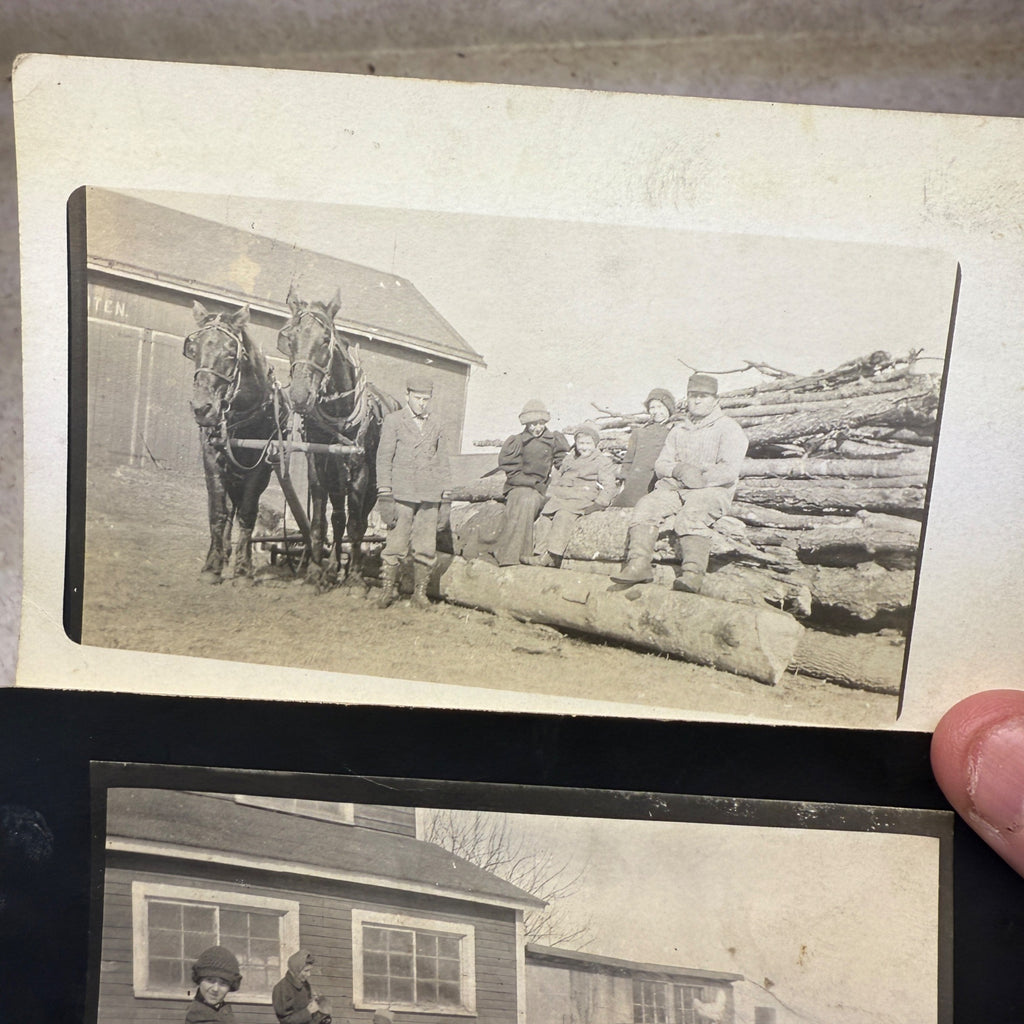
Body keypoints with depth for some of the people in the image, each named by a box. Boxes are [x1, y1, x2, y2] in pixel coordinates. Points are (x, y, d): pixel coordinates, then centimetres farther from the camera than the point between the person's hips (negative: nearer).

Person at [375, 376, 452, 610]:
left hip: (430, 496, 3)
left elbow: (443, 464, 16)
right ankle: (388, 590, 12)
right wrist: (384, 495, -6)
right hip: (401, 494, -2)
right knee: (395, 546, -2)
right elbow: (384, 459, 1)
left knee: (426, 549, 3)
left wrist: (447, 499, 10)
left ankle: (420, 592, 15)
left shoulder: (436, 425, 15)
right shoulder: (393, 421, 6)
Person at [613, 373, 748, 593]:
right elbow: (660, 464, 17)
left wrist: (701, 478, -18)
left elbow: (729, 470, -5)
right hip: (674, 487, 5)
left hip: (712, 490, -5)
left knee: (691, 514, -37)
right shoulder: (678, 430, 27)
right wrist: (677, 469, -6)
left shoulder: (729, 429, 9)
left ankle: (693, 573, -48)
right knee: (646, 506, -24)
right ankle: (638, 564, -33)